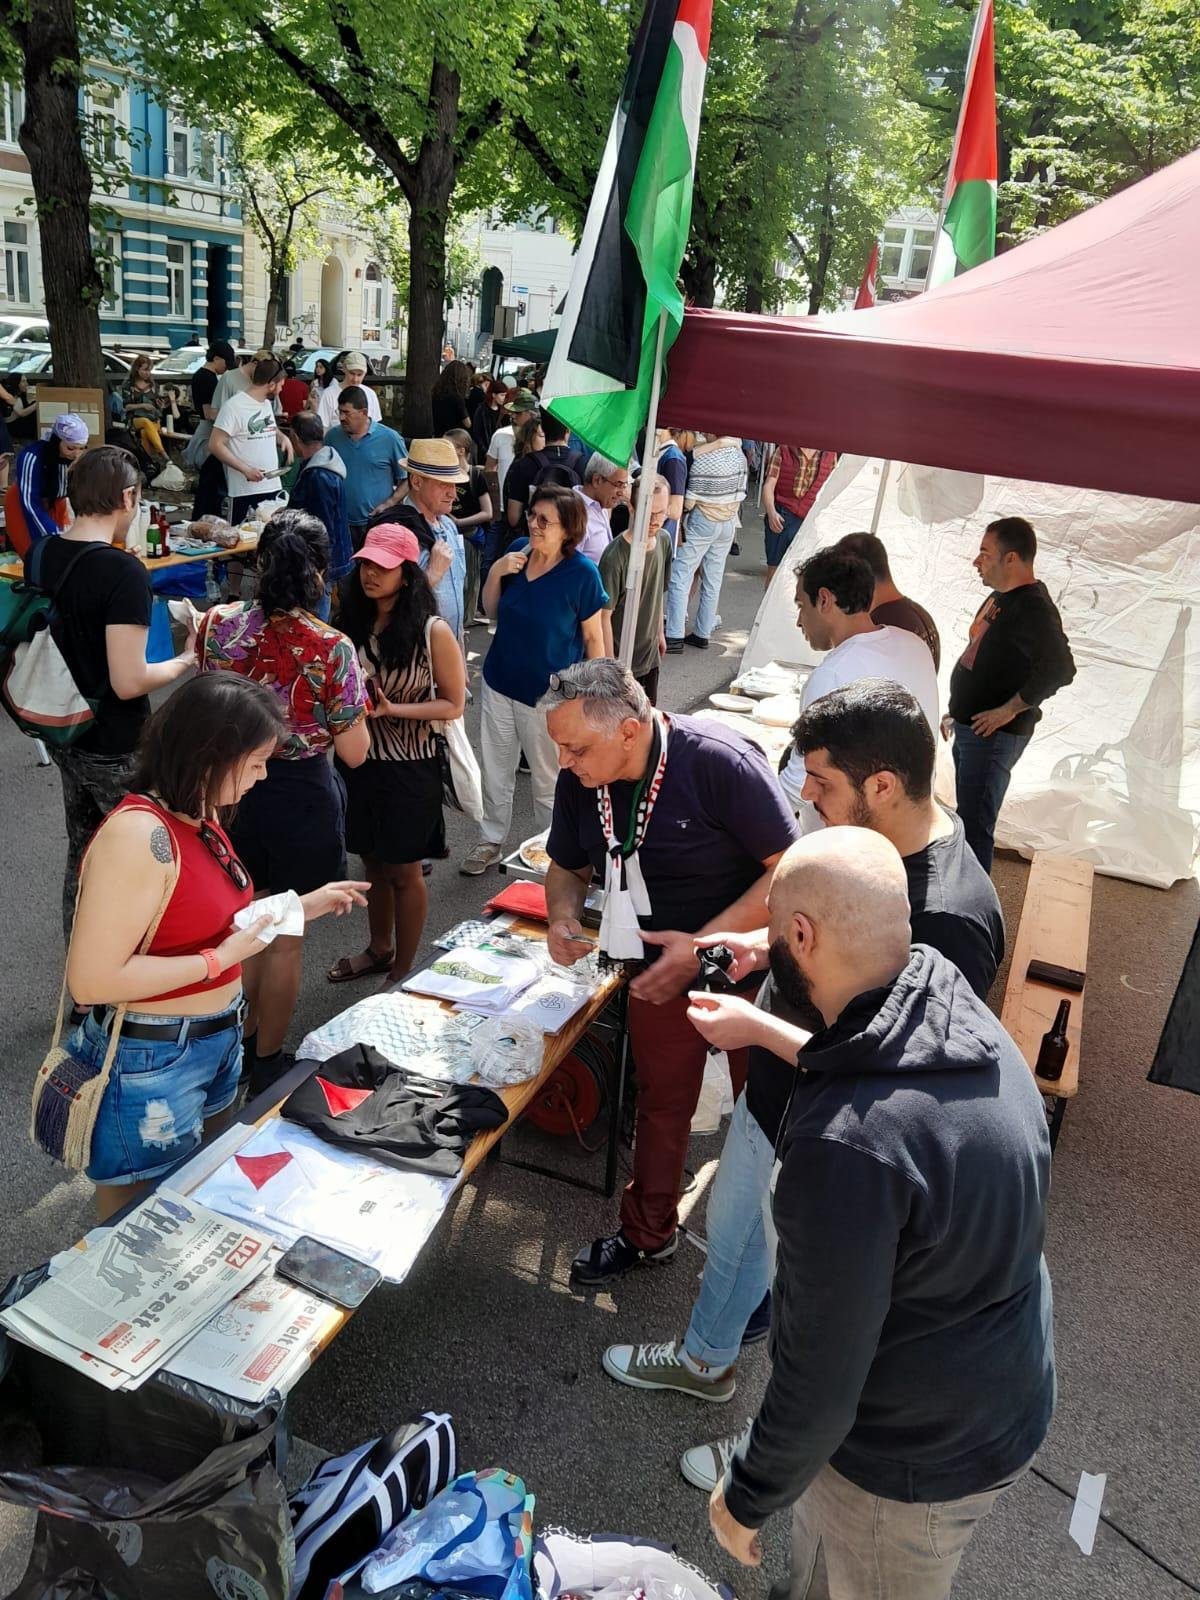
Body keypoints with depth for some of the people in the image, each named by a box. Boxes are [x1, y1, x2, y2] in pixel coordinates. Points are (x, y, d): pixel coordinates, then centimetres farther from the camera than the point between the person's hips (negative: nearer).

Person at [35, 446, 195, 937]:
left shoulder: (43, 556, -1)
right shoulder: (123, 572, -24)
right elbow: (129, 683, -25)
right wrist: (185, 660, -10)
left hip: (64, 732, 8)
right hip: (114, 748, -8)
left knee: (82, 851, 23)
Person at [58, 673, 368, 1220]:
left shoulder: (201, 816, 2)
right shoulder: (138, 834, -28)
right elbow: (92, 980, -29)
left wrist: (305, 905, 5)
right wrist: (222, 959, -24)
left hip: (217, 1044, 9)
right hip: (150, 1066, -9)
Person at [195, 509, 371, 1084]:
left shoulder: (217, 624, -11)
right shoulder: (332, 649, -23)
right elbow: (354, 752, -15)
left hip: (232, 788, 5)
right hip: (301, 795, -4)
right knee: (285, 938, 14)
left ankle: (241, 1038, 43)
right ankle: (267, 1060, 30)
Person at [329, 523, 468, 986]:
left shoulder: (432, 631, -14)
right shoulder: (352, 622, 0)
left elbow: (453, 705, -10)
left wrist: (391, 709, -21)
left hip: (409, 767, -5)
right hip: (360, 761, 5)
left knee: (403, 870, 8)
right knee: (373, 861, 20)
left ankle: (402, 972, 25)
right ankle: (380, 948, 41)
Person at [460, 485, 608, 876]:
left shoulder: (582, 573, -18)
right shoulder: (518, 551, -4)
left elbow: (593, 638, -9)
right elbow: (491, 611, 6)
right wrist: (495, 573, -12)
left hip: (548, 695, -5)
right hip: (500, 682, 5)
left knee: (547, 780, 12)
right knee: (494, 771, 17)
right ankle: (491, 842, 36)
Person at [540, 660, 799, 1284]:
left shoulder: (719, 761, -29)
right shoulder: (578, 782, -10)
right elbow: (568, 867, 8)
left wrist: (703, 945, -30)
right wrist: (563, 917, -15)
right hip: (660, 968, 5)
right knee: (660, 1103, 21)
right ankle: (648, 1233, 43)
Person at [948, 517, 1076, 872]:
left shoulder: (1033, 608, -20)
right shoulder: (1000, 597, 11)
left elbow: (1060, 668, -33)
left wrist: (1009, 709, -25)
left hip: (994, 735, -10)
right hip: (970, 727, 10)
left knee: (974, 826, -7)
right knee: (964, 816, 20)